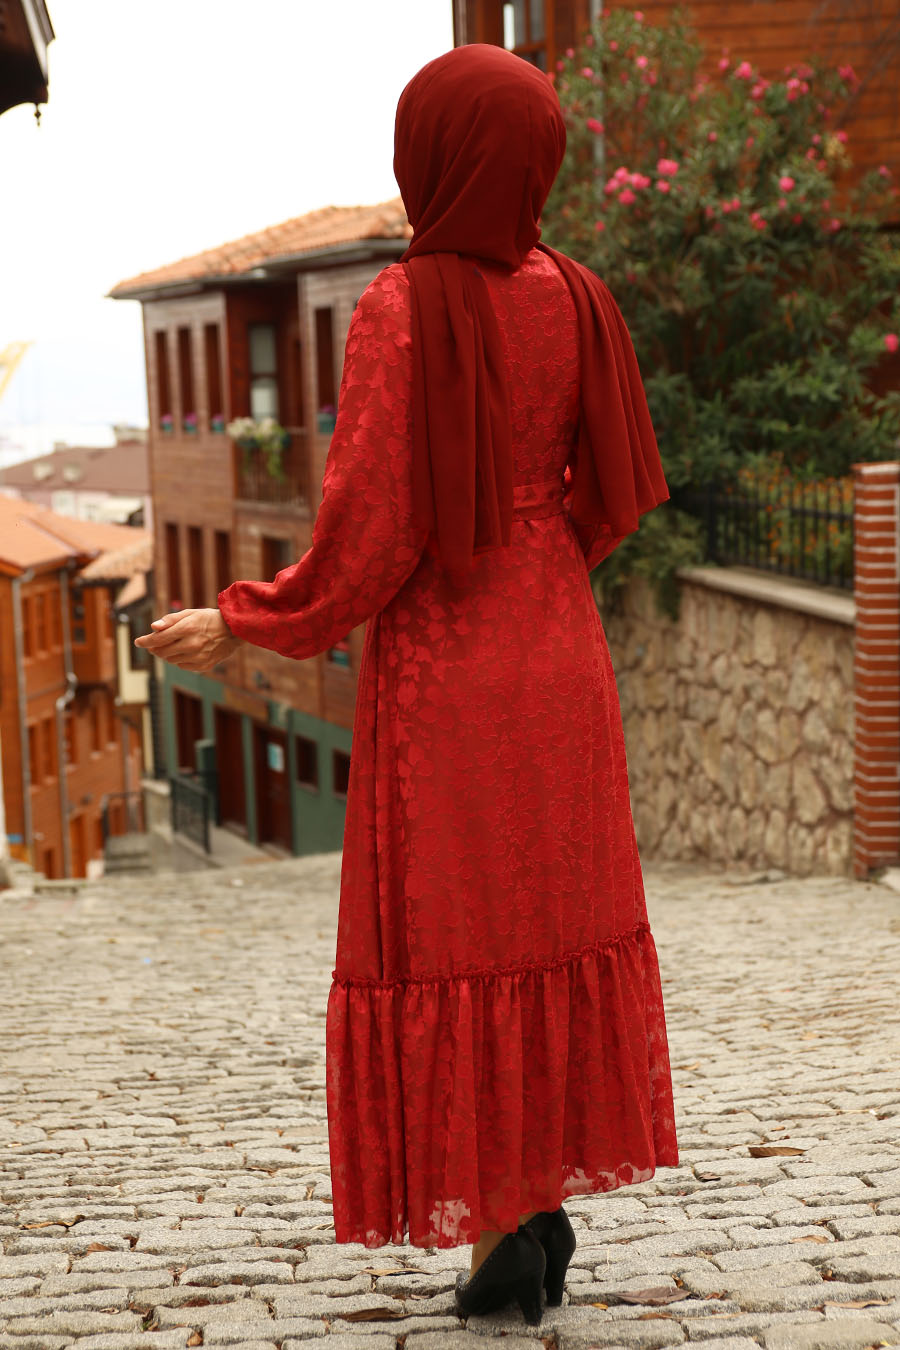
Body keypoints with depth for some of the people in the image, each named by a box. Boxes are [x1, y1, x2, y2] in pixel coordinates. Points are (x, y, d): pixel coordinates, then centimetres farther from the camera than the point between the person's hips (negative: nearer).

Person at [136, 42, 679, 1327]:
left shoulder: (405, 307, -16)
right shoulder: (574, 300, 1)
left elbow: (372, 527, -18)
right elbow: (612, 489, 7)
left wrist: (245, 625, -5)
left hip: (439, 662, -5)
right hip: (557, 648, 6)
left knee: (454, 942, 4)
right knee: (553, 917, 14)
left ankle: (502, 1234, 9)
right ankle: (550, 1208, 21)